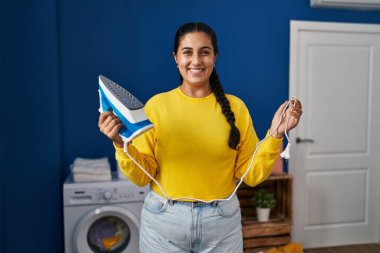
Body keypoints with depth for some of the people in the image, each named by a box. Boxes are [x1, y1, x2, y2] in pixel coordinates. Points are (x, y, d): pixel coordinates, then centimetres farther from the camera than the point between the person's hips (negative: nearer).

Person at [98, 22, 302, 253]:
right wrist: (121, 143, -20)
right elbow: (142, 177, -5)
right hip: (163, 220, 0)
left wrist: (275, 135, -14)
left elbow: (252, 175, -3)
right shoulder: (156, 105, -6)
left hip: (222, 222, 1)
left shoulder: (235, 107, -3)